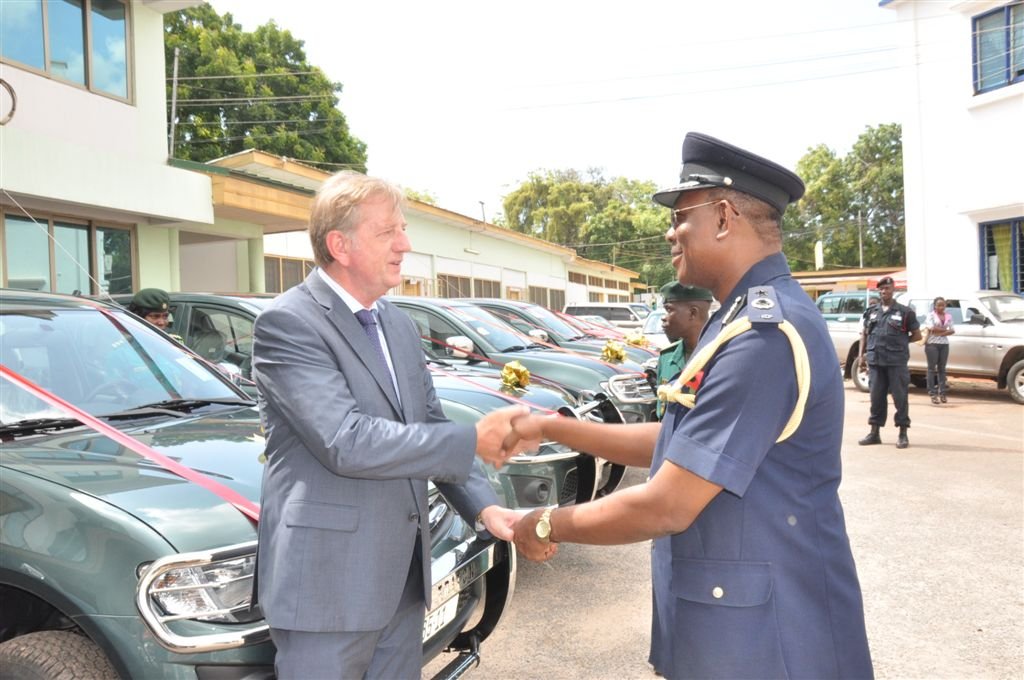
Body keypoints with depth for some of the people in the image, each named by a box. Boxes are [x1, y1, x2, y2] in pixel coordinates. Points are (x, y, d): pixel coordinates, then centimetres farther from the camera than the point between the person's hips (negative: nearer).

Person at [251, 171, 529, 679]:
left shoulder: (399, 325, 10)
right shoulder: (287, 323, -15)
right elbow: (346, 442, -24)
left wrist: (484, 508, -3)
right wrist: (475, 440, -19)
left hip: (403, 574, 7)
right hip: (328, 581, -7)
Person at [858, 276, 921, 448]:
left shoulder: (904, 312, 2)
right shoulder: (871, 311, 12)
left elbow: (917, 335, 8)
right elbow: (864, 334, 17)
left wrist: (899, 343, 3)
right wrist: (862, 353, 9)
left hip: (897, 361, -3)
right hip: (875, 361, 3)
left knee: (900, 397, 0)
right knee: (876, 397, 8)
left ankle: (903, 434, 9)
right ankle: (874, 433, 17)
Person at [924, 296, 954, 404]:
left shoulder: (948, 316, 12)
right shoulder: (930, 315, -1)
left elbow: (952, 330, 5)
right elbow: (932, 329, -13)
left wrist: (943, 332, -12)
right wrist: (945, 329, -4)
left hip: (944, 344, 4)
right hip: (932, 344, -4)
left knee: (942, 369, 7)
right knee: (932, 369, -3)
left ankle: (942, 393, 10)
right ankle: (933, 394, -3)